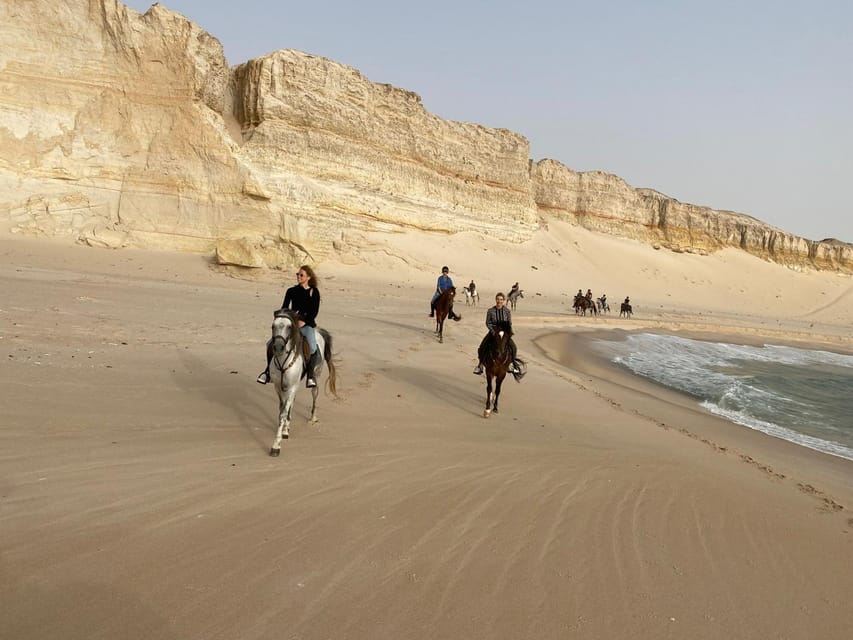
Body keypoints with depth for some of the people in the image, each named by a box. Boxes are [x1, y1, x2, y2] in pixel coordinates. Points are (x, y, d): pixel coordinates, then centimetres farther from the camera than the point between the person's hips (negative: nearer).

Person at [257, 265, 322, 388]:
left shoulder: (314, 292, 0)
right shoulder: (291, 291, 7)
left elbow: (315, 311, -6)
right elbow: (284, 307, 7)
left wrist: (304, 321, -18)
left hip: (307, 324, -3)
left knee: (313, 348, -30)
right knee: (271, 344, -12)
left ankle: (310, 375, -15)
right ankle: (268, 370, 5)